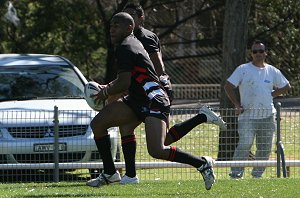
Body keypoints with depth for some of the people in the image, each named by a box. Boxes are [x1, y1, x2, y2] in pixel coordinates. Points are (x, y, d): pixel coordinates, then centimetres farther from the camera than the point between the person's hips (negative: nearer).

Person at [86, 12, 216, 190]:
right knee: (97, 123, 4)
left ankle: (202, 164, -6)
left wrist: (105, 93, -3)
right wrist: (108, 87, 15)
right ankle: (110, 174, 11)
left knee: (156, 151, -22)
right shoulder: (133, 43, 18)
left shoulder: (125, 48, -14)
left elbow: (124, 83, -20)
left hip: (154, 100, -11)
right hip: (137, 100, 11)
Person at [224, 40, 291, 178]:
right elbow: (228, 86, -1)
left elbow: (285, 87, 21)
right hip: (248, 116, -4)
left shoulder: (272, 71, 10)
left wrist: (271, 95, 7)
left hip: (268, 116, 4)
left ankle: (257, 174, 16)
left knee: (265, 147, 5)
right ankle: (236, 173, -16)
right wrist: (237, 104, -8)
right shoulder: (243, 69, 1)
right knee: (244, 144, -17)